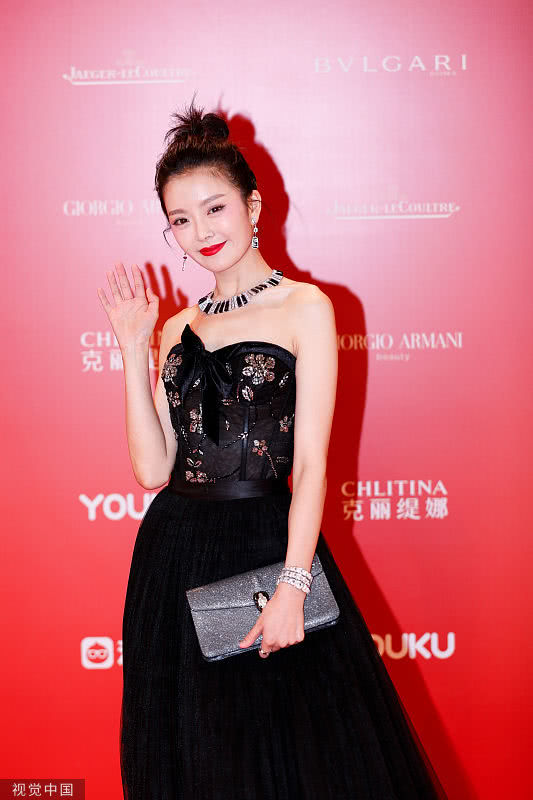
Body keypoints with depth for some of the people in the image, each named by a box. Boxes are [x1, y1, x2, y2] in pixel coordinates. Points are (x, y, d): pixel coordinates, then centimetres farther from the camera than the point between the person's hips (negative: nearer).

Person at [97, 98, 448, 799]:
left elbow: (310, 462, -10)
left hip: (268, 541, -5)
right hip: (175, 556, 5)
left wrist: (293, 586, -18)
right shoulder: (180, 325, 11)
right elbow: (152, 467, 2)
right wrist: (134, 347, 0)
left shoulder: (305, 308, -4)